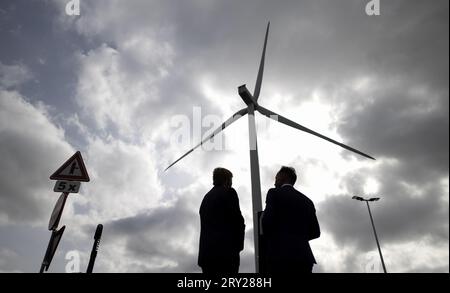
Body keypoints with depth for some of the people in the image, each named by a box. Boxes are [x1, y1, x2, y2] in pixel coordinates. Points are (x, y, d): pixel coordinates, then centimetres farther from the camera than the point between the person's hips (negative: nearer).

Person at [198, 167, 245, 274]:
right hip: (226, 249, -7)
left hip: (206, 250, 7)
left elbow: (204, 224, 15)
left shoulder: (206, 197, 18)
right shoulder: (229, 193, -2)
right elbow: (237, 219, -8)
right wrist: (239, 244, 6)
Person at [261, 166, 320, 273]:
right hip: (303, 254, 5)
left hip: (280, 254, -5)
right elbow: (315, 232, 13)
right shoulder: (307, 201, 17)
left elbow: (267, 221, -10)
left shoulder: (274, 193, 2)